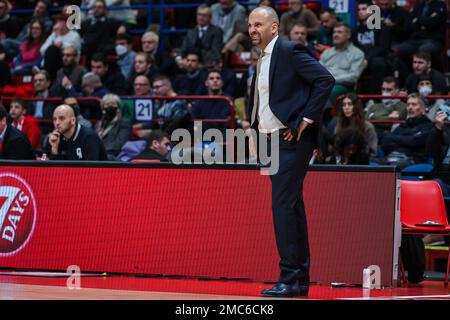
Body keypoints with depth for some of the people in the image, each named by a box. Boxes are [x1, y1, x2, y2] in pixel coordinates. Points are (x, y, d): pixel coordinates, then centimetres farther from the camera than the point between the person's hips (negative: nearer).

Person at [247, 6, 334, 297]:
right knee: (291, 207, 10)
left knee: (283, 205, -14)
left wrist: (306, 120, -17)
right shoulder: (262, 59, 17)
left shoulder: (290, 52, -10)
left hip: (292, 140, -9)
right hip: (272, 142, 10)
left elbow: (325, 79, -17)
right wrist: (254, 126, 15)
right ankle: (300, 279, 14)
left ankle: (290, 279, -13)